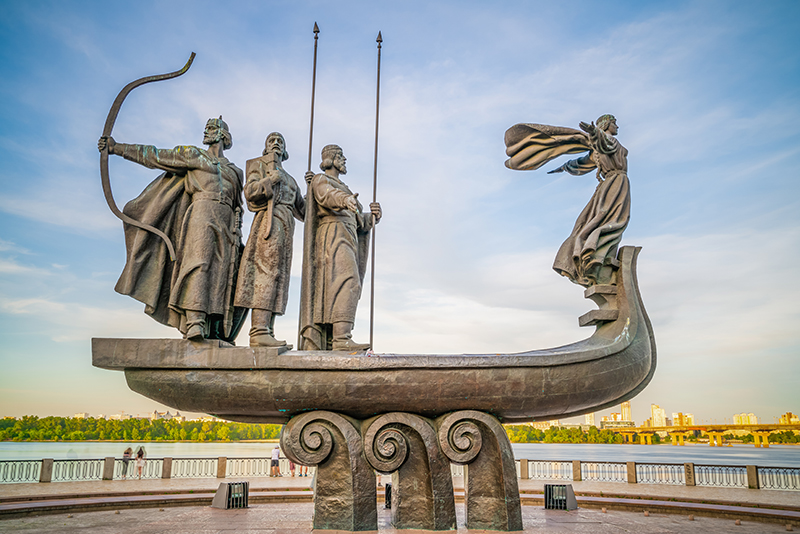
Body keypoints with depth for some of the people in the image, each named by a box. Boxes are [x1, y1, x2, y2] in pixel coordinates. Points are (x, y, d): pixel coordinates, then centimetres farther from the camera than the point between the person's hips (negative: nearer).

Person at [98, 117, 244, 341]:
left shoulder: (235, 171, 25)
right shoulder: (193, 155, 19)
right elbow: (155, 156, 13)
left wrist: (238, 238, 15)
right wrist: (117, 148, 6)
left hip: (225, 224, 3)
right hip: (201, 213, -3)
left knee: (220, 273, -7)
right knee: (198, 262, -23)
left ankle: (210, 330, -9)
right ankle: (194, 321, -33)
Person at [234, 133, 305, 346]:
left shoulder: (289, 179, 32)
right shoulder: (259, 164, 14)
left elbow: (301, 209, 30)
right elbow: (250, 192, -3)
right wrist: (269, 180, -15)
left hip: (286, 226, 8)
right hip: (270, 220, -7)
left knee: (279, 277, -1)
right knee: (266, 272, -19)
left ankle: (266, 333, -4)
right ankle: (259, 331, -26)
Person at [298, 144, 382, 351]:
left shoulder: (343, 188, 33)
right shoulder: (320, 180, 8)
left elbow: (359, 221, 23)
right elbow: (327, 195, -19)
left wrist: (373, 215, 1)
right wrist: (345, 200, -41)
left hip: (347, 240, 9)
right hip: (333, 235, -9)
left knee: (328, 291, -1)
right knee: (347, 282, -25)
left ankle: (313, 342, -5)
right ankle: (342, 337, -35)